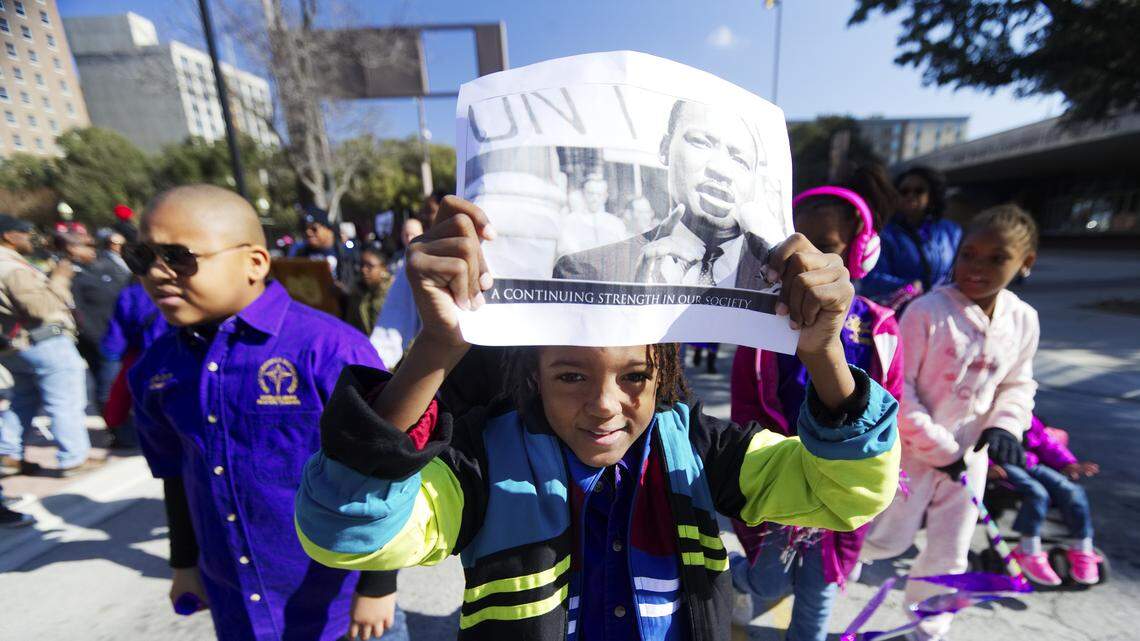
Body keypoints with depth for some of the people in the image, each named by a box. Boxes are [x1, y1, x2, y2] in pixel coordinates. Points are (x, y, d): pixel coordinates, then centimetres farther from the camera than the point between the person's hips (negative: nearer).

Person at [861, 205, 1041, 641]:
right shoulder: (928, 311, -20)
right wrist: (936, 447, -16)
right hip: (913, 449, -5)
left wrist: (1006, 425, -7)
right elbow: (897, 388, -18)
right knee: (890, 540, 5)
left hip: (970, 455, 6)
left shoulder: (1024, 319, -2)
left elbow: (1018, 384, 12)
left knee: (950, 554, 18)